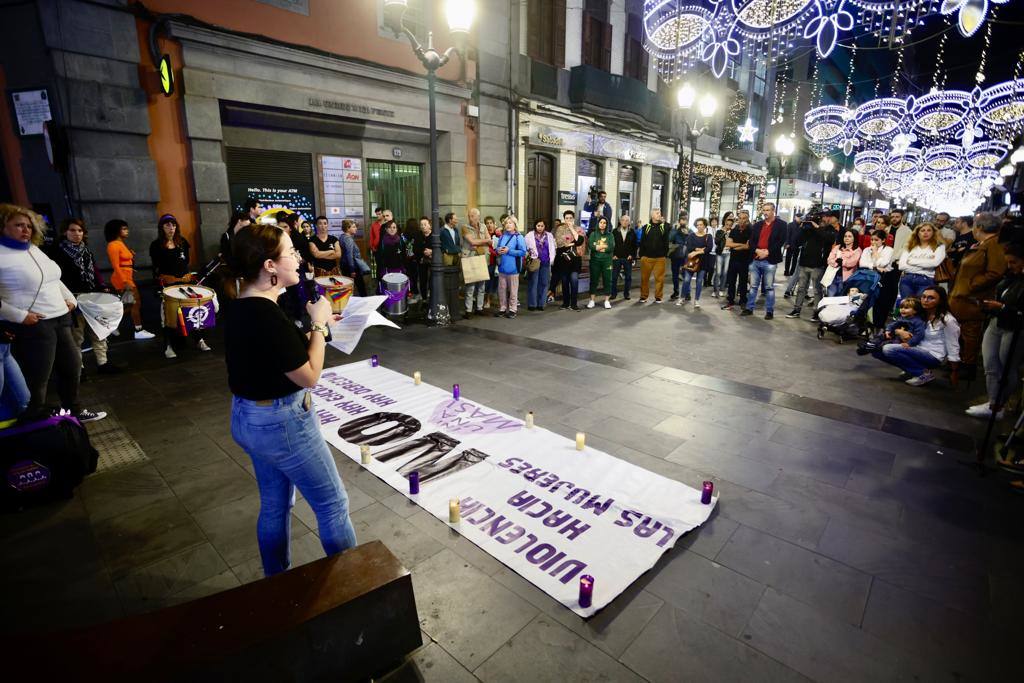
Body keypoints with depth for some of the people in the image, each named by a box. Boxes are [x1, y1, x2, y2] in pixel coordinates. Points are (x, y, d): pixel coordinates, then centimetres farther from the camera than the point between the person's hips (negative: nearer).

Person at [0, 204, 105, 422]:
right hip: (32, 326, -8)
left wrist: (70, 298, 16)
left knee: (72, 366, 16)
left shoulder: (34, 249, 14)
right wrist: (19, 316, -20)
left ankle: (74, 411, 32)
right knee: (37, 378, -2)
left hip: (60, 319, 8)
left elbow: (53, 278, 27)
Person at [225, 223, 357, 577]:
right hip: (282, 423, -10)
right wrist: (319, 324, -14)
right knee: (333, 503, 8)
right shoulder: (267, 316, -26)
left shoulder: (241, 308, 3)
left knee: (275, 505, 23)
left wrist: (314, 326, 4)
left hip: (248, 418, 10)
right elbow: (309, 376, -22)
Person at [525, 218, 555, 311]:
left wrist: (551, 260, 3)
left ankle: (541, 304, 11)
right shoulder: (529, 235, 4)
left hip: (545, 263, 3)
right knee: (533, 283, -4)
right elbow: (525, 249, 4)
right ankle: (532, 304, 2)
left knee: (544, 283, 3)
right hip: (534, 262, -3)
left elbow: (552, 249, 13)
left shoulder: (550, 236, 13)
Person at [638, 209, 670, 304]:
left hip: (660, 258, 0)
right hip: (646, 257, 0)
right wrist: (641, 255, 1)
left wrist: (665, 254, -4)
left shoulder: (664, 227, 6)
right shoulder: (646, 227, 6)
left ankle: (658, 297, 10)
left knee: (659, 278, 0)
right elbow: (642, 242, 6)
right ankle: (643, 297, 15)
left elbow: (666, 242, 4)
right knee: (644, 278, 4)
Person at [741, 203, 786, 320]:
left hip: (770, 261, -4)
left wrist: (767, 252, -17)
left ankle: (769, 311, 7)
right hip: (755, 259, 4)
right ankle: (749, 308, 16)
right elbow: (751, 241, 8)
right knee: (753, 286, 9)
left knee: (769, 287, 1)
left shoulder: (781, 225, 1)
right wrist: (757, 250, -11)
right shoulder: (758, 225, 14)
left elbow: (781, 241, -8)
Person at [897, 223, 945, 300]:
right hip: (906, 279, 2)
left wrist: (911, 261, -1)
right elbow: (901, 265, 1)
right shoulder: (910, 247, 16)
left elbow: (935, 262, -8)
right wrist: (925, 265, -4)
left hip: (926, 280, -2)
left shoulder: (939, 246, 12)